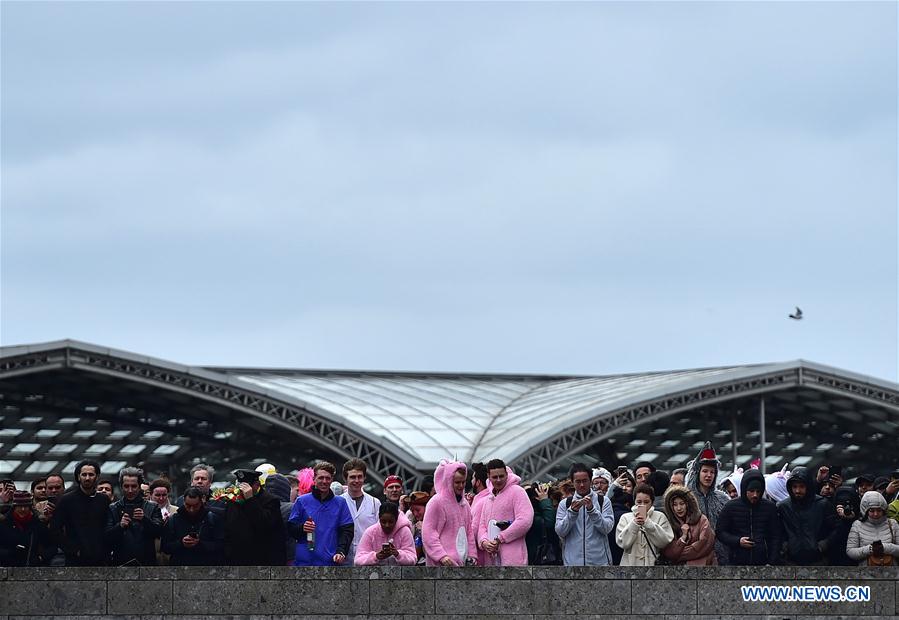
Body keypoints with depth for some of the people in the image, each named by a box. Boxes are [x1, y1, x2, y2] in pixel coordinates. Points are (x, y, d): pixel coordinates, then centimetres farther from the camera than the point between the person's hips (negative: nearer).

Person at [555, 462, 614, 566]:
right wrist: (572, 512, -15)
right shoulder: (564, 504, 9)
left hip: (599, 561, -1)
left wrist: (592, 510, -18)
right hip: (572, 562, 1)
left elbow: (607, 528, -6)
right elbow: (560, 531, -1)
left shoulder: (603, 501, 6)